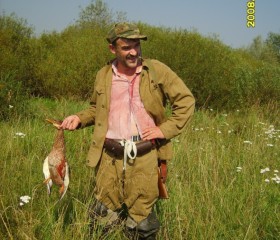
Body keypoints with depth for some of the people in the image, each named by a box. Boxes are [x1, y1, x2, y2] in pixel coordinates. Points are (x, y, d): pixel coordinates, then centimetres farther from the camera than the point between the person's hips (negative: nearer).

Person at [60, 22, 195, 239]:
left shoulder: (157, 70, -3)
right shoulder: (103, 76, 6)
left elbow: (186, 100, 2)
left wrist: (165, 129, -6)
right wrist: (79, 118, 3)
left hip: (145, 157, -2)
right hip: (110, 156, 3)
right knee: (102, 218, 12)